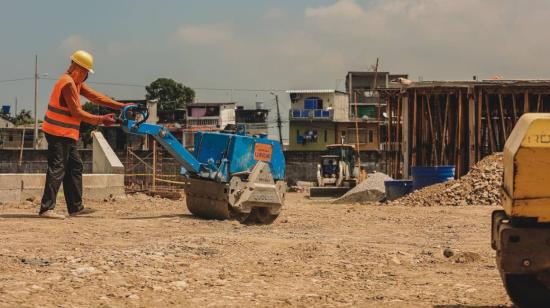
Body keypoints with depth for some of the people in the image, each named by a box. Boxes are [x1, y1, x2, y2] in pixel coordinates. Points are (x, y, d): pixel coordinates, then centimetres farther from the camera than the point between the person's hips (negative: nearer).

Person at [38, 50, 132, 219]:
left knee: (75, 167, 13)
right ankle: (46, 208, -14)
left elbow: (95, 97, 15)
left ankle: (76, 207, 16)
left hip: (67, 135, 11)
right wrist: (100, 120, -16)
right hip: (59, 133, -11)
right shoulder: (68, 84, -17)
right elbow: (76, 112, -20)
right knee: (57, 169, -12)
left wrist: (121, 106, 8)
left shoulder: (76, 83, 16)